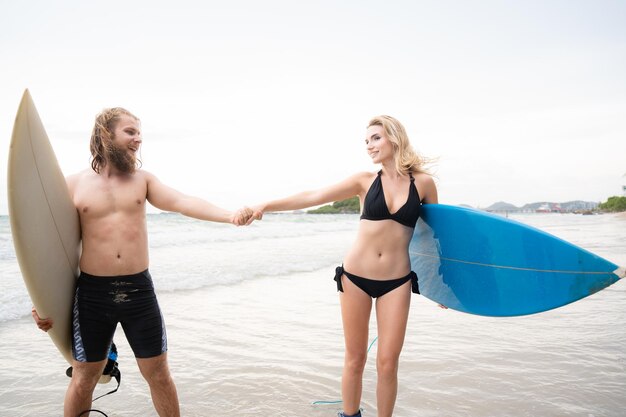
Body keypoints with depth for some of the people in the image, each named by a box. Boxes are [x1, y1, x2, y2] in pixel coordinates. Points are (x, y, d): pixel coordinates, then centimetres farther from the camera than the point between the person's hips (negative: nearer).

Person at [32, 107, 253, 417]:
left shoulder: (143, 179, 3)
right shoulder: (74, 184, 0)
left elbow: (183, 202, -12)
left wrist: (228, 215, -29)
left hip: (139, 289, 1)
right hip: (92, 292, -1)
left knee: (158, 372, 11)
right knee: (84, 378, 14)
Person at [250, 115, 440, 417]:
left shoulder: (423, 182, -1)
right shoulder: (365, 181, -1)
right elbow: (313, 197, -8)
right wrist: (265, 205, -18)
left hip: (396, 282, 0)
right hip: (355, 276, 1)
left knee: (387, 363, 2)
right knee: (355, 359, 10)